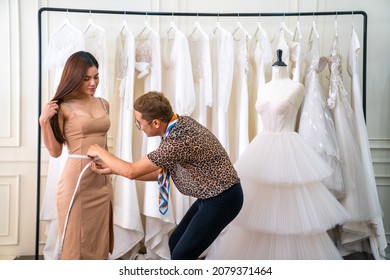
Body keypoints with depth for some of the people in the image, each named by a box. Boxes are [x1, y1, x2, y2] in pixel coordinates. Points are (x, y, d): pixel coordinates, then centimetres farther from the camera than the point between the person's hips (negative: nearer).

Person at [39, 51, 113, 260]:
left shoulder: (103, 104, 10)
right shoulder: (64, 107, -6)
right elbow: (55, 151, -6)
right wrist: (44, 121, -16)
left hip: (102, 179, 6)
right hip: (77, 178, -5)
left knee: (99, 241, 12)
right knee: (76, 240, 4)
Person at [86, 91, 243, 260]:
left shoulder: (178, 140, -28)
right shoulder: (177, 124, 0)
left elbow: (132, 171, -20)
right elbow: (160, 172, 7)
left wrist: (100, 152, -4)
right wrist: (112, 169, 7)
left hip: (222, 200, -9)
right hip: (211, 196, 9)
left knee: (181, 256, -3)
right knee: (175, 243, 16)